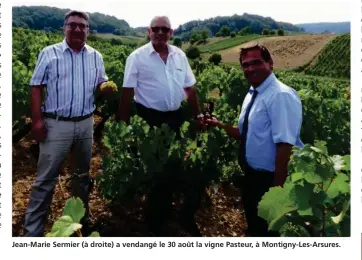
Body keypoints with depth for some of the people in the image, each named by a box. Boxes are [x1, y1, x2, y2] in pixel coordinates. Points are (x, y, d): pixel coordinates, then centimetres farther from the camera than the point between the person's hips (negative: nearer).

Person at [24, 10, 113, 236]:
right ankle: (32, 230, 11)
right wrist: (37, 120, -11)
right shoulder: (49, 53, -1)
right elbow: (36, 87, -2)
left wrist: (106, 86, -11)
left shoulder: (96, 57, 7)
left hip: (86, 123, 4)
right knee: (46, 178, 0)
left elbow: (101, 83, 15)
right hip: (56, 124, -3)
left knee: (83, 174, 17)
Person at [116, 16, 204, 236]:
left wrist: (198, 114, 12)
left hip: (174, 117, 5)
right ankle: (156, 221, 25)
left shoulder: (179, 55, 6)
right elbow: (127, 93, -7)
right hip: (149, 118, -4)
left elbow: (190, 88, 12)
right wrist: (123, 124, -9)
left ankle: (164, 211, 37)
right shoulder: (137, 57, -7)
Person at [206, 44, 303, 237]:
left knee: (269, 230, 10)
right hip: (251, 175, 8)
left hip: (270, 179, -8)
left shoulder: (281, 96, -22)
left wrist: (277, 186, -26)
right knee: (254, 225, 25)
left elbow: (285, 144, -27)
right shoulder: (251, 95, 7)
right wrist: (220, 125, 2)